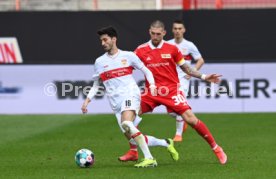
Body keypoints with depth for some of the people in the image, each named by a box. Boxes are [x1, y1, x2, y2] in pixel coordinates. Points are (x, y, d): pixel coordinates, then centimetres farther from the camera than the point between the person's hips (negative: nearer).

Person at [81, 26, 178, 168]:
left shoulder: (128, 56, 6)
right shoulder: (99, 62, 14)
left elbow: (146, 71, 11)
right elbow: (96, 85, 22)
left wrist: (152, 85, -6)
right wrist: (87, 100, 9)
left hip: (130, 94, -5)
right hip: (116, 103, 5)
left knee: (126, 124, -34)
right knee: (134, 139, -1)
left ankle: (149, 158, -32)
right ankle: (166, 143, 21)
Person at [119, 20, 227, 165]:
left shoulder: (172, 49, 0)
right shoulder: (141, 50, 1)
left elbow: (185, 68, 10)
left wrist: (203, 77, 3)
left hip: (171, 91, -2)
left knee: (191, 119, -14)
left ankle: (216, 148, -2)